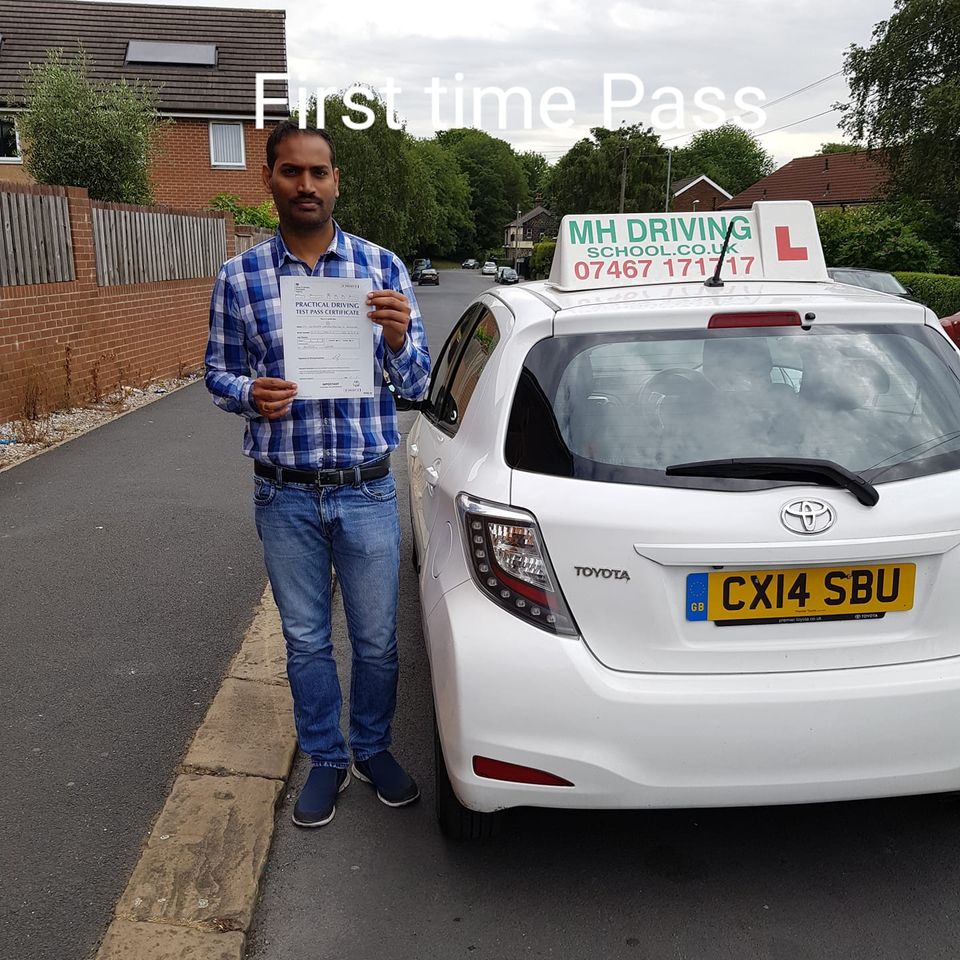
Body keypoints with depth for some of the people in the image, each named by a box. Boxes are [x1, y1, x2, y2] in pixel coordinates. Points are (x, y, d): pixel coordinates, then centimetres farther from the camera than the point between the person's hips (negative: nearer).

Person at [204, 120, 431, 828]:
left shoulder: (382, 266, -2)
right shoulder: (239, 277, 0)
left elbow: (417, 385, -1)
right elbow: (219, 372, 8)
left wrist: (398, 338, -23)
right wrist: (251, 394, -15)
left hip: (367, 492, 0)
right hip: (285, 497, 1)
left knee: (377, 639, 13)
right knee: (307, 640, 14)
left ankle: (373, 749, 37)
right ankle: (326, 759, 35)